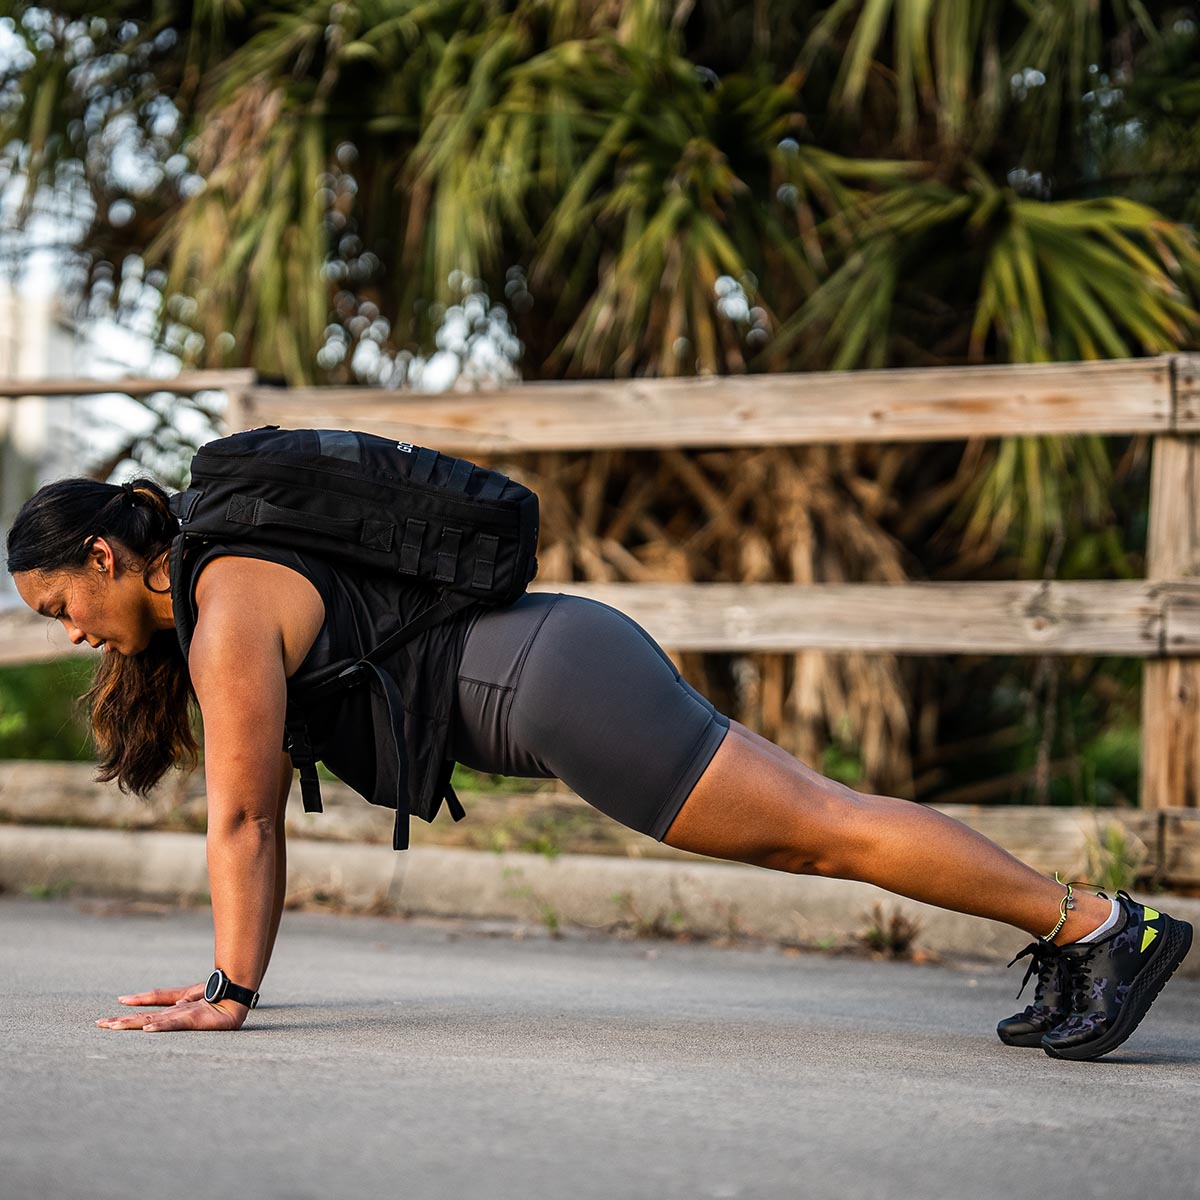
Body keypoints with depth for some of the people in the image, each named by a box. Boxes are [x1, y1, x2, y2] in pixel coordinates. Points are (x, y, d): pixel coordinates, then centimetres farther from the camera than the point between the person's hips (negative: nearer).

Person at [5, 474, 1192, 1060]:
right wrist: (229, 967, 22)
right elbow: (257, 817, 23)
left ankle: (1105, 926, -6)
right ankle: (1063, 943, 14)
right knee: (810, 820, 10)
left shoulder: (229, 612, -12)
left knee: (823, 827, -9)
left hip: (565, 685, -9)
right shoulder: (201, 614, 18)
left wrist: (232, 994, -8)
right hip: (562, 672, 9)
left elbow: (242, 820, -13)